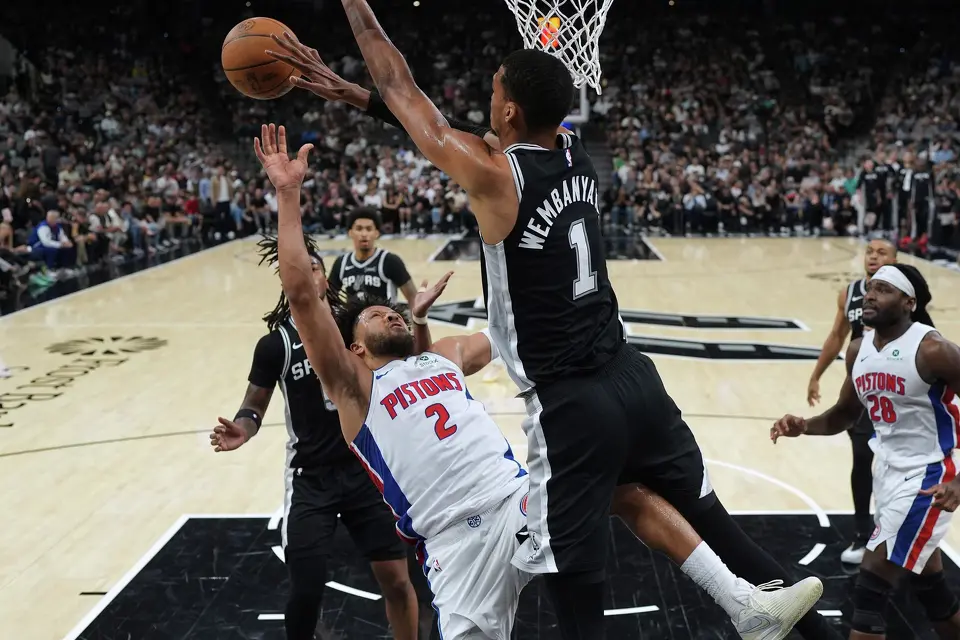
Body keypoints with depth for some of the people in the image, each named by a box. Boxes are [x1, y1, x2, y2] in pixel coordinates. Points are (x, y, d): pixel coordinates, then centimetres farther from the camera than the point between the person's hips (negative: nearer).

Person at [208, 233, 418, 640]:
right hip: (311, 478, -1)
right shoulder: (276, 344, -6)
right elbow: (254, 406, 2)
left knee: (395, 578, 3)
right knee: (306, 588, -5)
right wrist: (242, 429, -20)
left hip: (367, 468, 2)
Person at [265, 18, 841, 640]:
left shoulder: (495, 176, -15)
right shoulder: (577, 153, 5)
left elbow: (403, 92, -3)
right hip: (634, 377, 7)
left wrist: (355, 7, 10)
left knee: (576, 589, 5)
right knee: (712, 520, 21)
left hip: (571, 405, -7)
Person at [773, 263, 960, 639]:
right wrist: (803, 426, -4)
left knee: (869, 591, -10)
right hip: (887, 470, 8)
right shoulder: (858, 350, 2)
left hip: (926, 476, -8)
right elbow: (844, 414, 15)